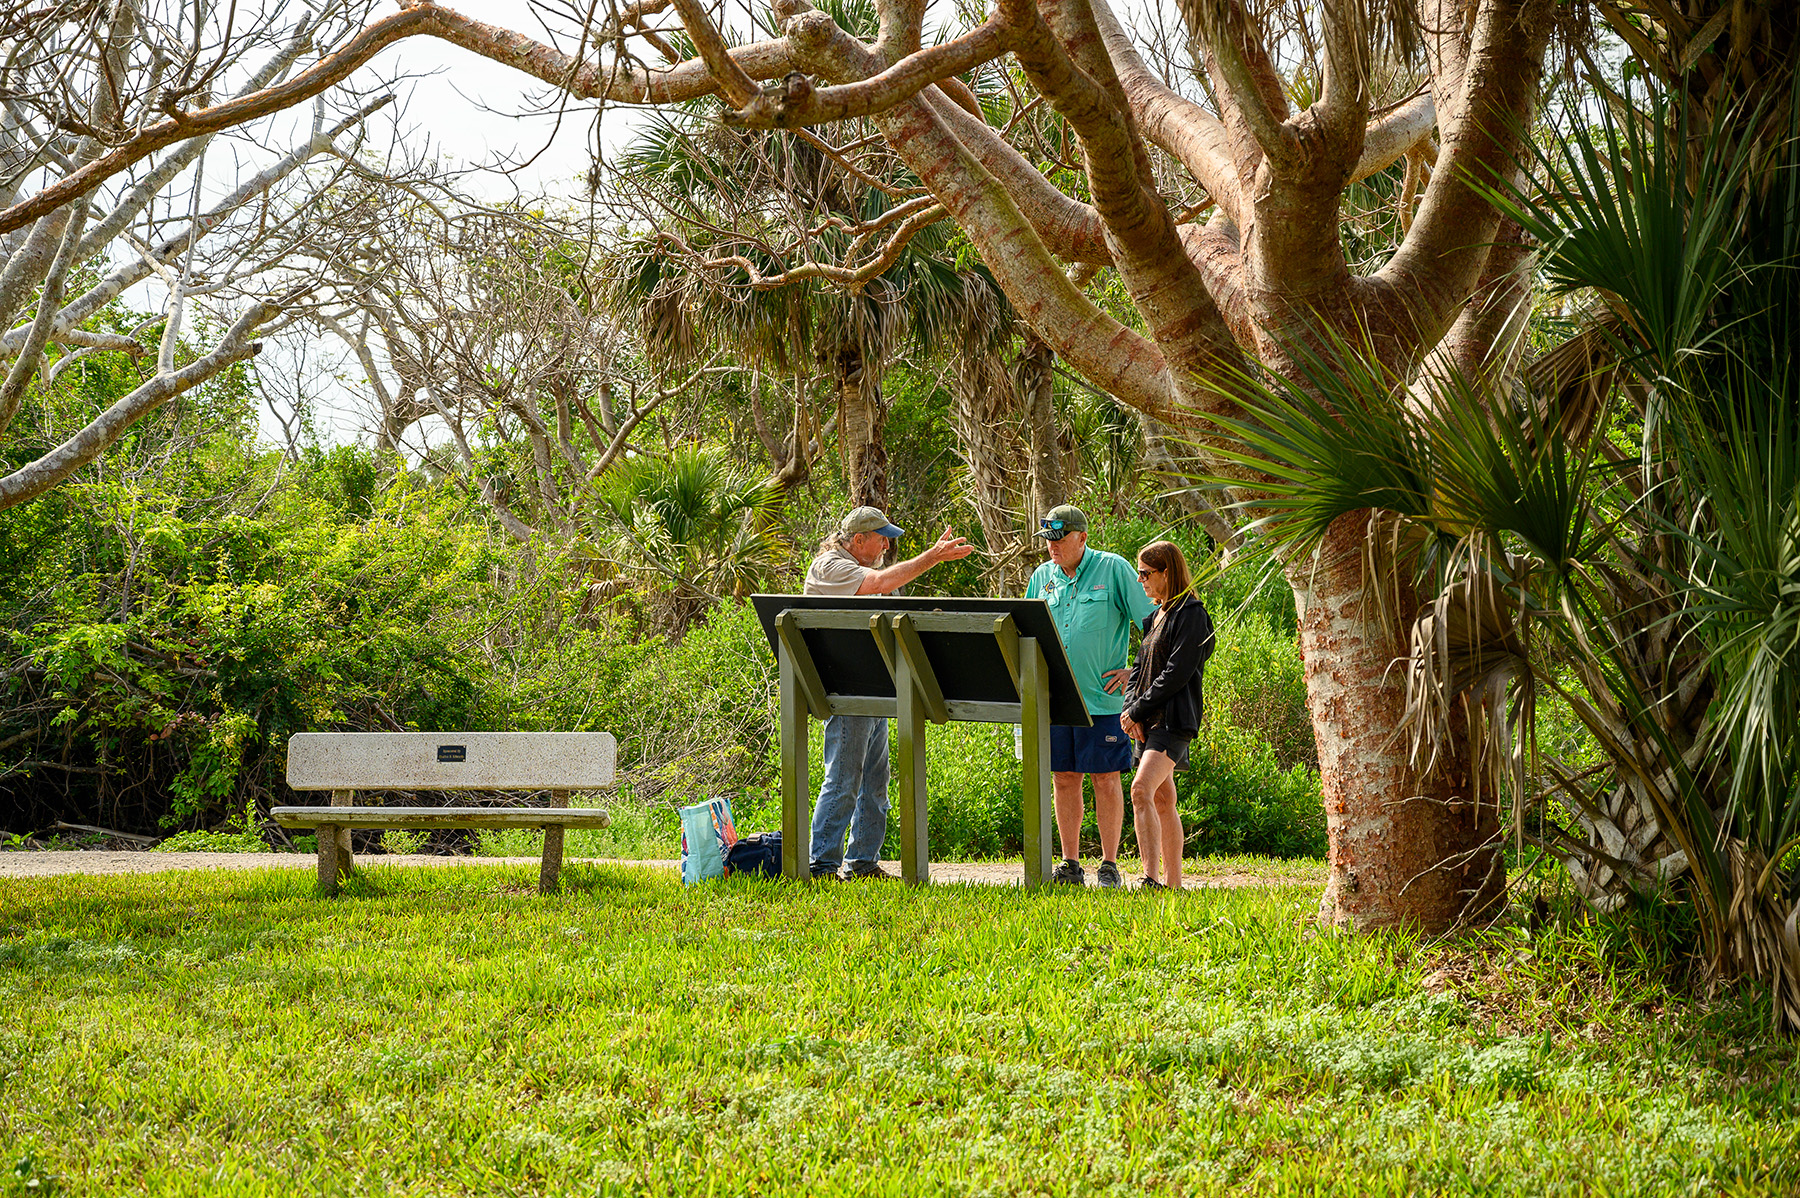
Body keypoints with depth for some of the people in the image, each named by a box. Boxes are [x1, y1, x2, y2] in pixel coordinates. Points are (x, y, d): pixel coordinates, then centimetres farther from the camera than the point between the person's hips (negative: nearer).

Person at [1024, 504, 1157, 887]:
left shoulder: (1113, 569, -4)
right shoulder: (1042, 577, 10)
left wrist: (1136, 670, -5)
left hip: (1102, 697, -5)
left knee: (1105, 779, -1)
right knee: (1064, 778, 7)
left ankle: (1109, 865, 6)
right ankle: (1071, 865, 15)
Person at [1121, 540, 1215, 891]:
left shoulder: (1192, 615, -9)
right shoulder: (1156, 617, 19)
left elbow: (1177, 673, -16)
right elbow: (1141, 667, 19)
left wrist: (1137, 710, -14)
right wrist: (1129, 708, 1)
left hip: (1174, 719, -9)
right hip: (1149, 721, 9)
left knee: (1142, 790, -23)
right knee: (1163, 800, 10)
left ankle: (1151, 879, -30)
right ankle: (1173, 883, 14)